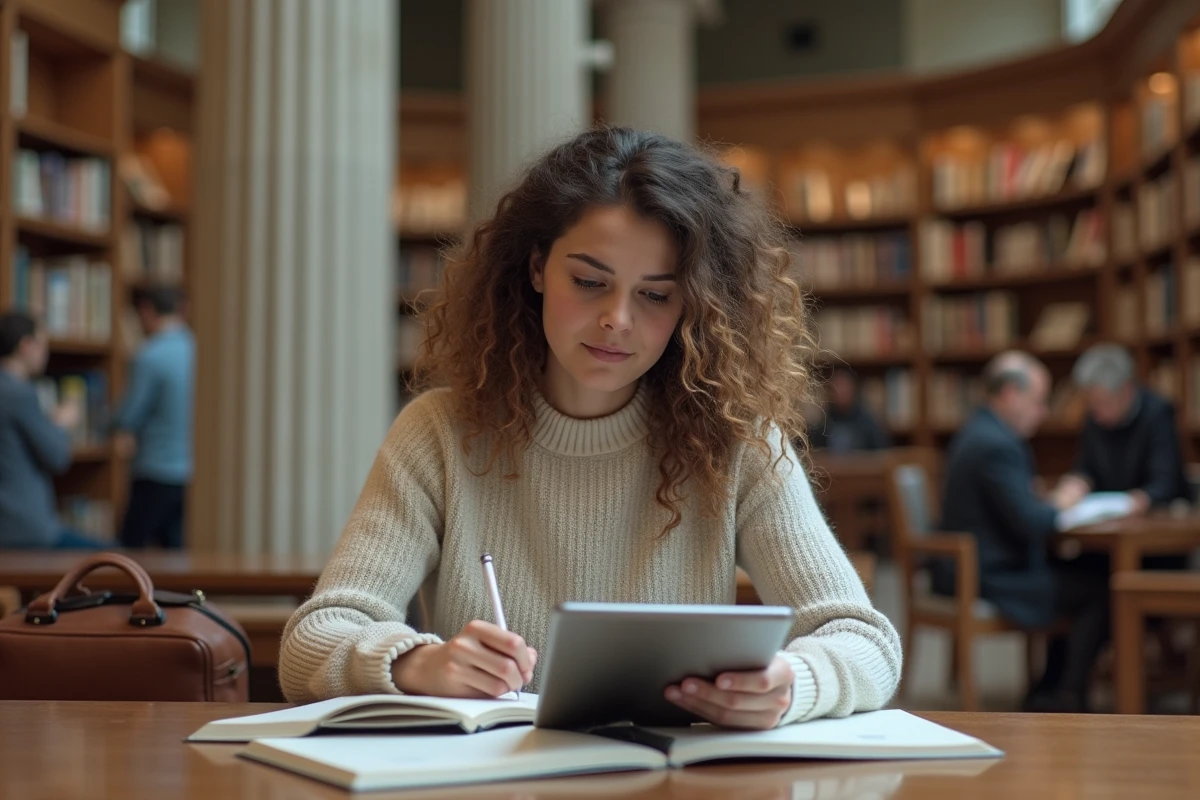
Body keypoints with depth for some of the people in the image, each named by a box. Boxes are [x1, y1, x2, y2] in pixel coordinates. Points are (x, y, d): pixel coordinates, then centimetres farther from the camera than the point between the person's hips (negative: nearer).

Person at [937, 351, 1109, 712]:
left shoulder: (979, 432, 13)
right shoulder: (997, 445, -21)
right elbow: (1030, 523, -24)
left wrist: (1050, 502, 4)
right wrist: (1059, 504, -5)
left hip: (975, 567, 11)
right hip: (991, 579, -11)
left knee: (1089, 571, 16)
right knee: (1099, 589, -9)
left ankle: (1048, 691, 18)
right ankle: (1068, 699, 3)